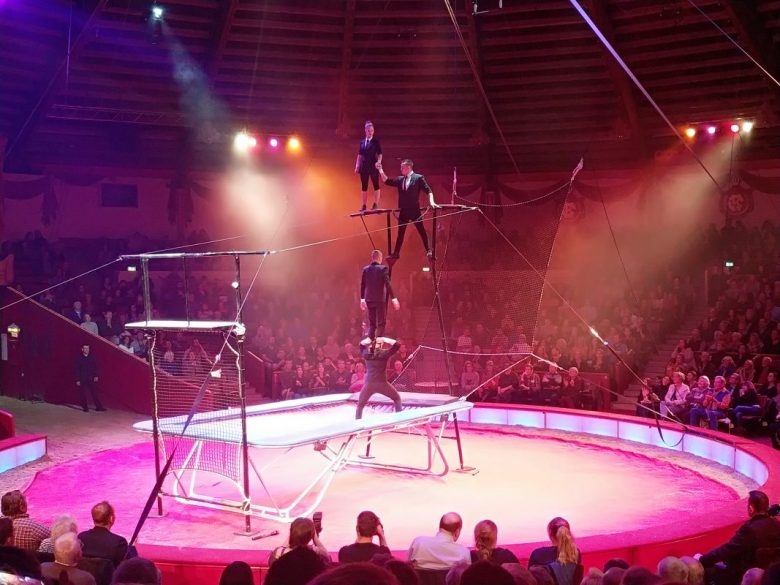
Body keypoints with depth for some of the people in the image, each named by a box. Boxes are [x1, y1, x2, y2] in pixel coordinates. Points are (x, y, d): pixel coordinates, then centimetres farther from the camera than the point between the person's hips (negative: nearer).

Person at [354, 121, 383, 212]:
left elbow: (380, 154, -4)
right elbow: (360, 155, 12)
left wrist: (379, 162, -21)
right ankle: (364, 205, 9)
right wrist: (357, 166, 6)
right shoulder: (362, 142, 9)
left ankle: (376, 204, 3)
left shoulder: (376, 141, -1)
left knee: (376, 185, -1)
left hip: (373, 166, -4)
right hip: (364, 166, 4)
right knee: (364, 186, 5)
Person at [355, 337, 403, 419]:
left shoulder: (366, 353, 1)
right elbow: (397, 344, -1)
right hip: (382, 384, -2)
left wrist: (369, 339, 10)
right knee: (397, 398, 19)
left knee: (360, 406, 14)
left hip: (369, 384, 2)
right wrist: (384, 339, 0)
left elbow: (361, 344, 22)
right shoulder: (384, 353, -7)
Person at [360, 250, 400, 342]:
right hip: (379, 299, -4)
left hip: (369, 299, 4)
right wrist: (394, 298, -11)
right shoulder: (383, 268, -8)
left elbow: (362, 285, 9)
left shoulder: (366, 269, 4)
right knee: (380, 323, 2)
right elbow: (388, 284, -14)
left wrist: (362, 299, 19)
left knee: (371, 323, 13)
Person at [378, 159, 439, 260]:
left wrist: (431, 201, -20)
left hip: (415, 210, -5)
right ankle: (396, 253, 12)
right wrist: (381, 170, 0)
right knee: (400, 233, 8)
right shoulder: (400, 179, 10)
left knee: (421, 231, 3)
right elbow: (387, 181, 10)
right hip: (403, 211, 5)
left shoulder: (418, 178, -5)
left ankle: (429, 251, 14)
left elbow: (428, 190, -7)